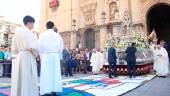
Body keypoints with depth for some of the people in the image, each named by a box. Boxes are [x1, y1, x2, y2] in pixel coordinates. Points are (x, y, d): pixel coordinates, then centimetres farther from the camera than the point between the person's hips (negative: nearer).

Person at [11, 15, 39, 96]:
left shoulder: (17, 32, 12)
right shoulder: (29, 32, -10)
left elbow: (13, 48, 13)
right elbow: (33, 47, -19)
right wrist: (35, 55, -2)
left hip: (18, 57, 8)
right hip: (28, 57, -7)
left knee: (18, 79, 12)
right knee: (28, 79, -1)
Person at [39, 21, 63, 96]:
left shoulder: (42, 35, 0)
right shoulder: (57, 35, 5)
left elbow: (40, 46, -2)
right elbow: (61, 47, 5)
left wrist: (41, 56, 9)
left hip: (46, 56, -2)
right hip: (55, 56, 2)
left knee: (45, 74, 1)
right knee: (55, 73, 6)